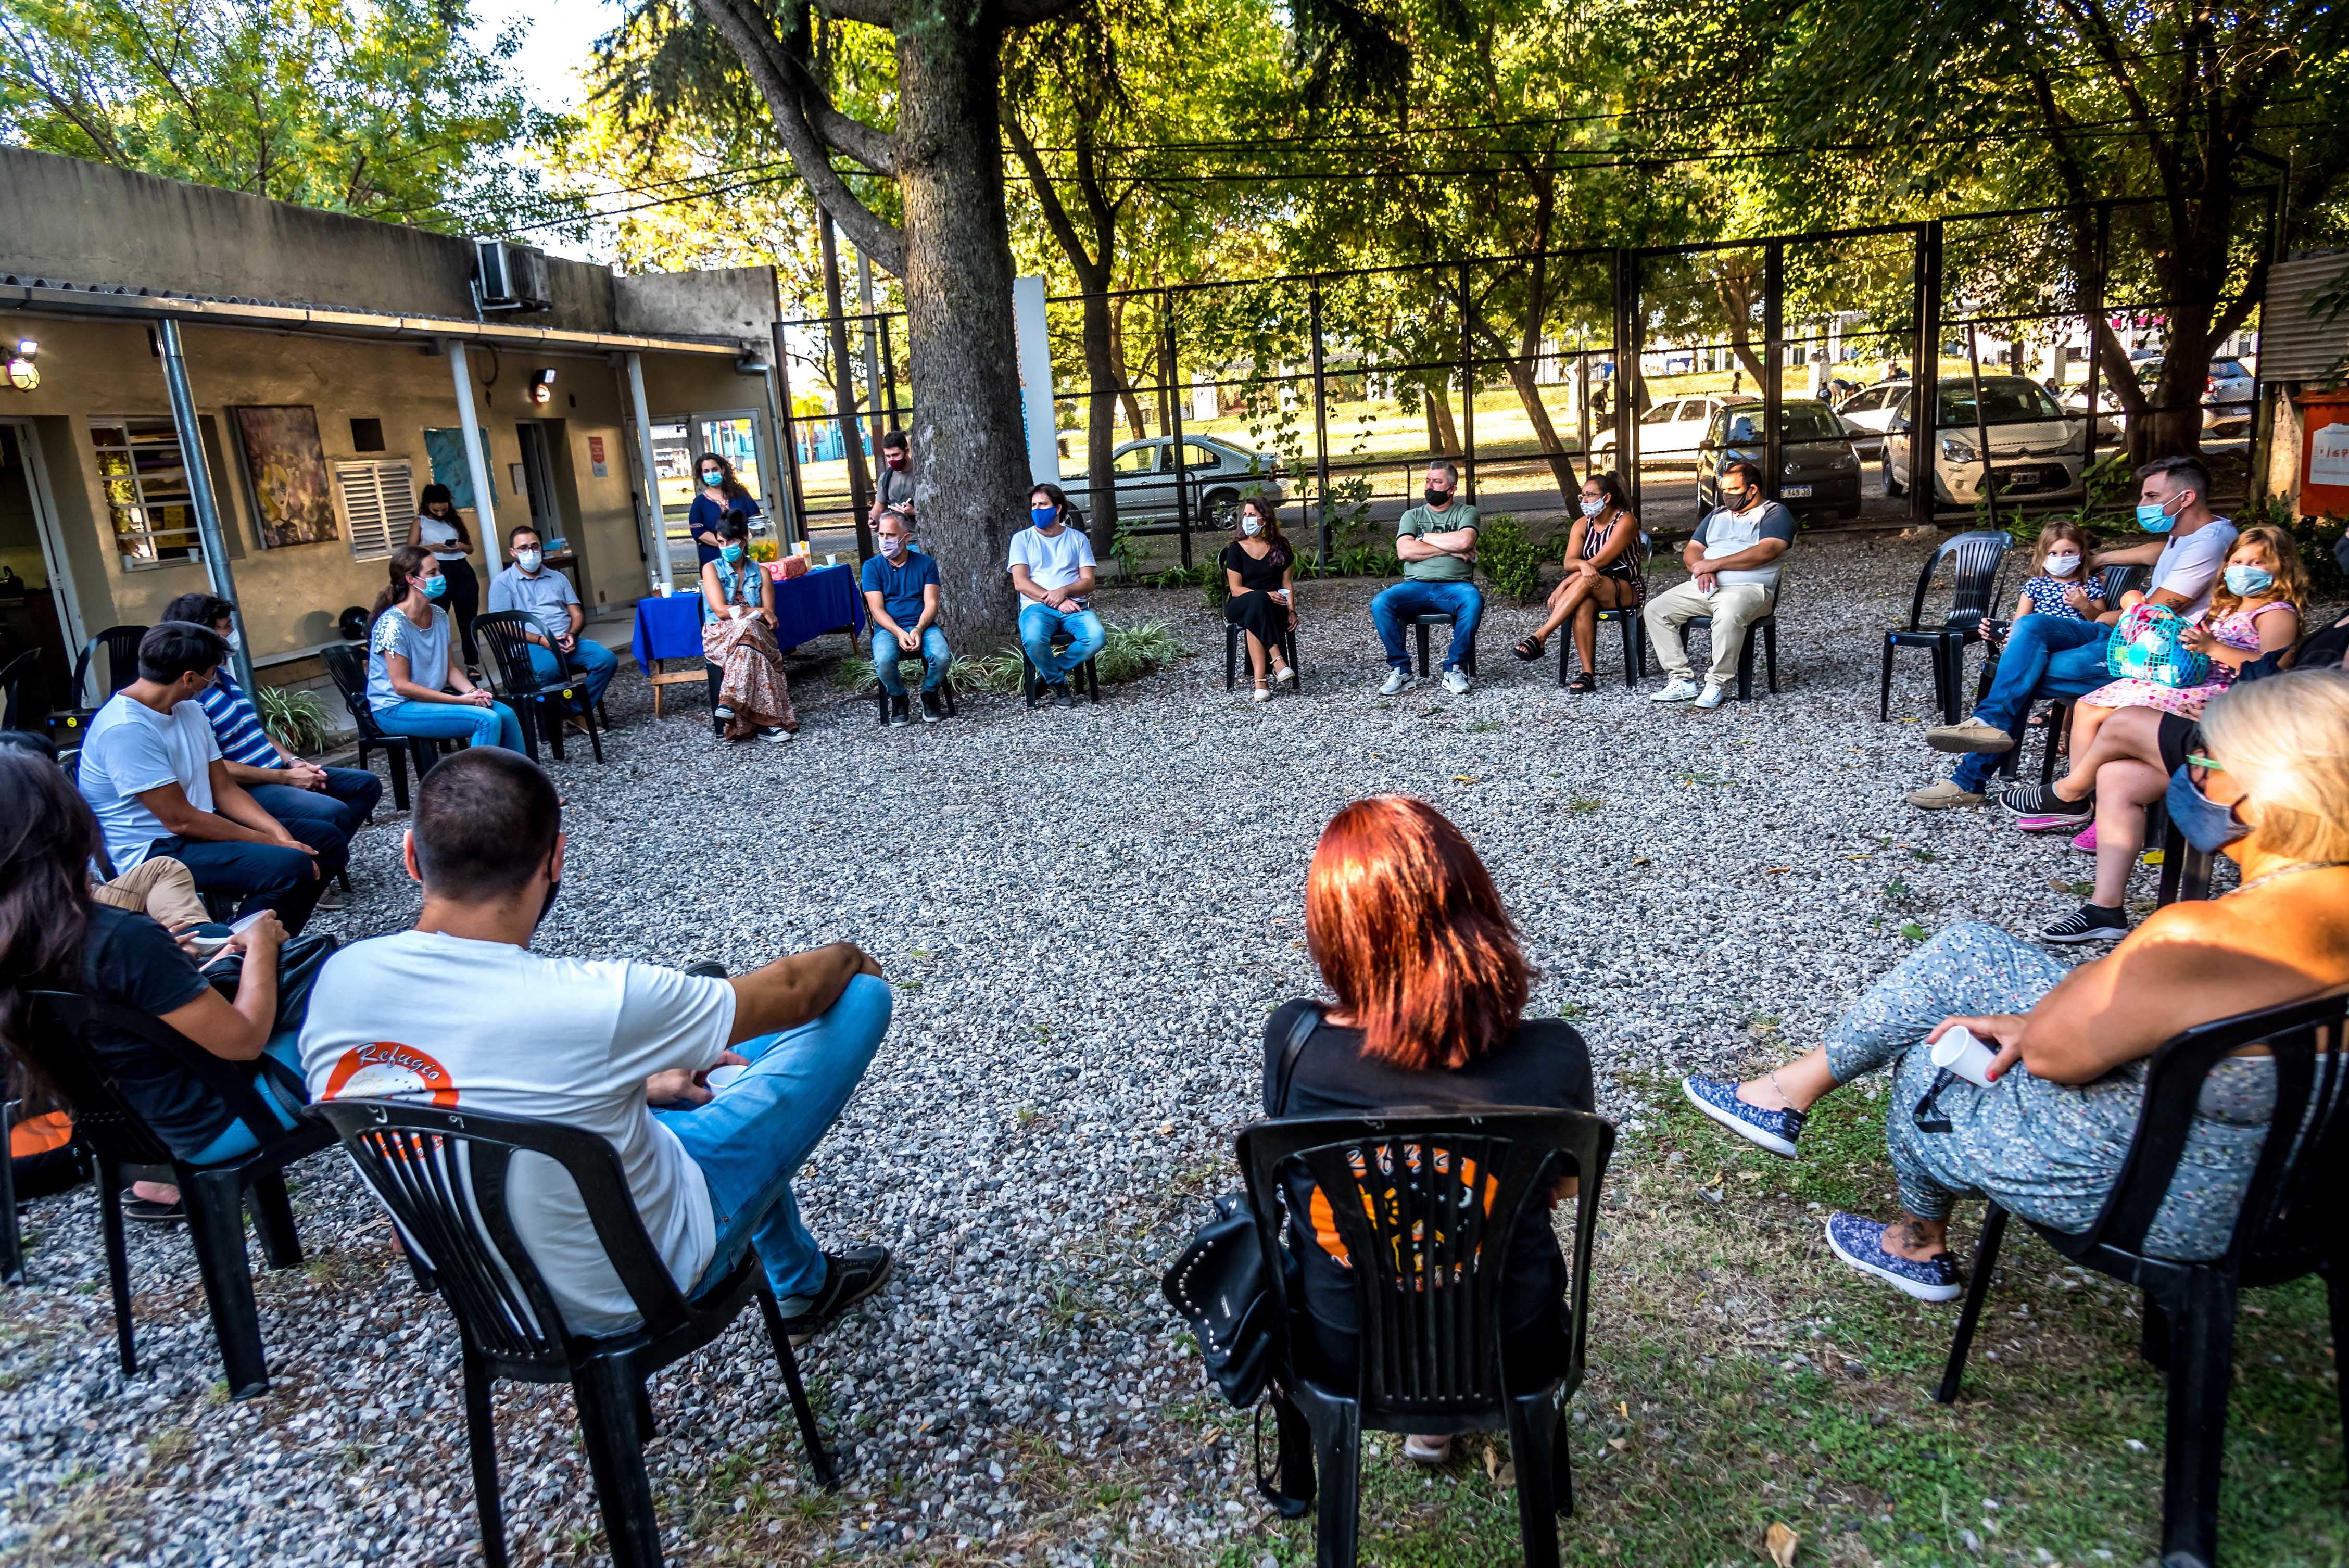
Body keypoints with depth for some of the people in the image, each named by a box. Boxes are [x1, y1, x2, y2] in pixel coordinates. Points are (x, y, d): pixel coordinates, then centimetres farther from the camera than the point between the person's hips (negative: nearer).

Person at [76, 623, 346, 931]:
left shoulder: (189, 709, 7)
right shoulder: (125, 729, -22)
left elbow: (225, 790, 6)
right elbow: (180, 820, -22)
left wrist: (280, 833, -10)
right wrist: (273, 844, -17)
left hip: (200, 829, 10)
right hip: (154, 851, -10)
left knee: (327, 838, 6)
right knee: (289, 867, -29)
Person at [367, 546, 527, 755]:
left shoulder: (439, 616, 5)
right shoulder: (393, 623, -17)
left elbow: (451, 669, 10)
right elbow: (401, 686, -19)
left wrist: (473, 692, -12)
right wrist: (461, 700, -21)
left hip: (433, 698, 7)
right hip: (396, 709, -7)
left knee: (506, 714, -11)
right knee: (488, 720, -24)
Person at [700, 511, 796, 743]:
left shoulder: (760, 573, 11)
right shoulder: (711, 568, 5)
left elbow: (769, 618, 2)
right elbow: (720, 611, -8)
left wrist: (738, 612, -15)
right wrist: (757, 612, -12)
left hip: (756, 633, 2)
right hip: (720, 636, -2)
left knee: (747, 630, -37)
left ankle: (731, 702, -46)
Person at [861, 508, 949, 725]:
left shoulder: (925, 563, 7)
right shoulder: (872, 567, 5)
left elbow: (931, 604, 0)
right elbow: (877, 609, -4)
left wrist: (919, 629, -20)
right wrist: (899, 633, -21)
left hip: (923, 626, 1)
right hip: (889, 628, -1)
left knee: (942, 656, -31)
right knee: (884, 661, -34)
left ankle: (929, 695, 2)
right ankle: (898, 699, -1)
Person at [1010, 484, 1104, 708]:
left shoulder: (1077, 538, 15)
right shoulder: (1023, 539, 11)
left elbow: (1088, 582, 6)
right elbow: (1020, 583, -1)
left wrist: (1064, 591, -16)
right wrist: (1055, 602, -13)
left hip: (1073, 606, 2)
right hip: (1037, 606, -2)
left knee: (1097, 637, -30)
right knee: (1033, 640, -37)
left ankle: (1048, 674, -7)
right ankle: (1058, 684, -7)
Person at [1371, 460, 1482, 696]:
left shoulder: (1466, 513, 13)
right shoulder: (1412, 516, 18)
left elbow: (1464, 541, -10)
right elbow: (1405, 551, -1)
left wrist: (1425, 538, 1)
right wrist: (1450, 549, -4)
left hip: (1454, 586, -2)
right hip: (1416, 586, 2)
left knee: (1474, 601, -37)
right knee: (1379, 604, -28)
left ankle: (1454, 669, -22)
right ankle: (1400, 668, -15)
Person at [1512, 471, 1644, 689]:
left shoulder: (1625, 521, -8)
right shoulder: (1582, 524, 10)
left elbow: (1600, 561, -18)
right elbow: (1569, 562, -5)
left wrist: (1565, 585, -22)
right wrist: (1583, 565, -30)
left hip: (1627, 591, -4)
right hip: (1594, 592, 4)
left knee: (1585, 581, -34)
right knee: (1583, 605, -33)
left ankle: (1538, 638, -39)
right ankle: (1587, 675, -39)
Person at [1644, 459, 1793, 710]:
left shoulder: (1774, 514, 3)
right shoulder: (1718, 515, 25)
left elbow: (1765, 552, -15)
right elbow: (1691, 551, 17)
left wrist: (1714, 564, -16)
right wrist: (1702, 570, -8)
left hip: (1747, 589, -7)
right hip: (1703, 587, 7)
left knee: (1728, 616, -41)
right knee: (1654, 610, -11)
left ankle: (1718, 684, -27)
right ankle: (1680, 680, -14)